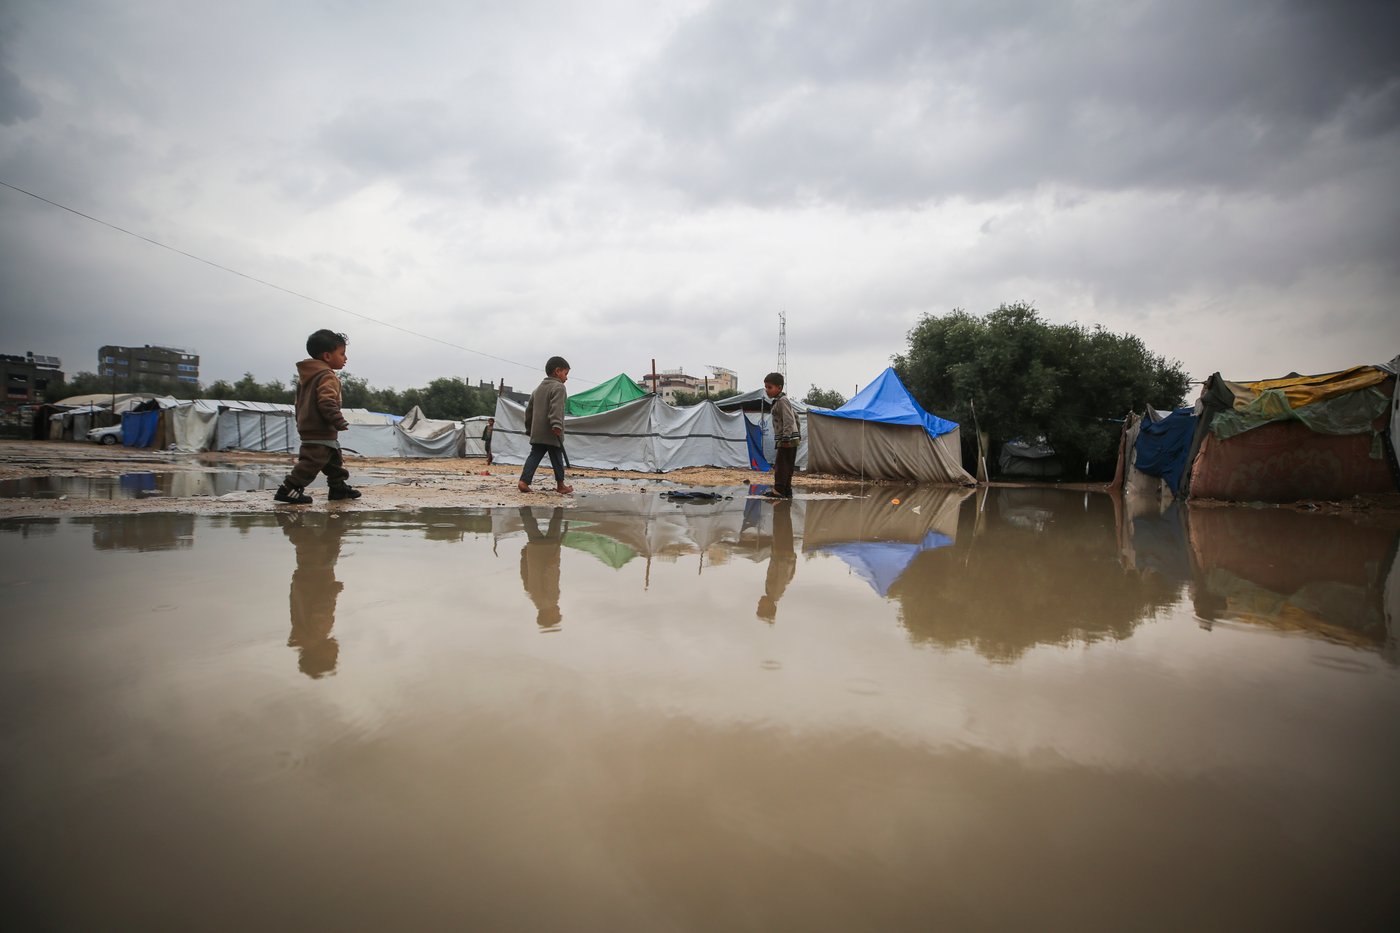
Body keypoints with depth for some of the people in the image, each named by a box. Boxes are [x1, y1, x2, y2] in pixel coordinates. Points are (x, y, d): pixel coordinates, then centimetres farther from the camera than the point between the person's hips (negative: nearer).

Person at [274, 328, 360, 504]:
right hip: (320, 432, -11)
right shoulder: (327, 376, -15)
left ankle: (339, 487, 29)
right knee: (313, 461, -10)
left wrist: (301, 422, 28)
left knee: (334, 460, 20)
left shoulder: (307, 375, 17)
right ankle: (288, 490, -8)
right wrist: (339, 421, -28)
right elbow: (327, 402, -28)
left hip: (309, 428, 11)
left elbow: (300, 402, 22)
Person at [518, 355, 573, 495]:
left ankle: (524, 480, -10)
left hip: (536, 432, 7)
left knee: (534, 456, 5)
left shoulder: (538, 389, 21)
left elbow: (529, 410, 24)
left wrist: (529, 429, 31)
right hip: (551, 433, -7)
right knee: (557, 459, 3)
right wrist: (556, 424, -32)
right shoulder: (558, 387, -6)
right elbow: (556, 408, -23)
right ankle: (560, 485, 12)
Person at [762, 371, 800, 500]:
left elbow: (788, 420, -21)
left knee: (780, 464, -11)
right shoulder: (781, 401, 20)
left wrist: (786, 438, -25)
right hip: (790, 440, 11)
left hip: (788, 440, -11)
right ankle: (786, 491, 14)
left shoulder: (782, 401, -13)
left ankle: (779, 490, -12)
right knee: (786, 466, 11)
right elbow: (795, 416, 27)